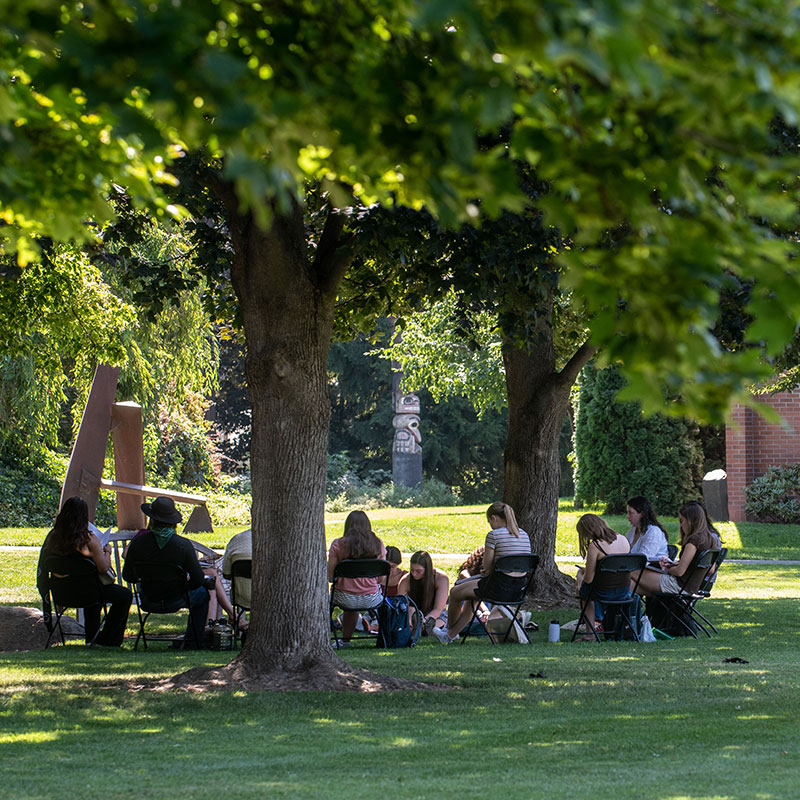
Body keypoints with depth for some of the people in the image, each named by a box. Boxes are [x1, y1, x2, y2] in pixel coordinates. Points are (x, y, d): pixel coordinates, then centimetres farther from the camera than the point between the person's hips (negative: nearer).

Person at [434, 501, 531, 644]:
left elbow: (487, 569, -10)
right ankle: (451, 634, 41)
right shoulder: (524, 535, 9)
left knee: (455, 592, 20)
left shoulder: (493, 535, -14)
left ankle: (450, 629, 43)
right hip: (520, 588, 8)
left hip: (499, 587, -8)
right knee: (471, 596, 33)